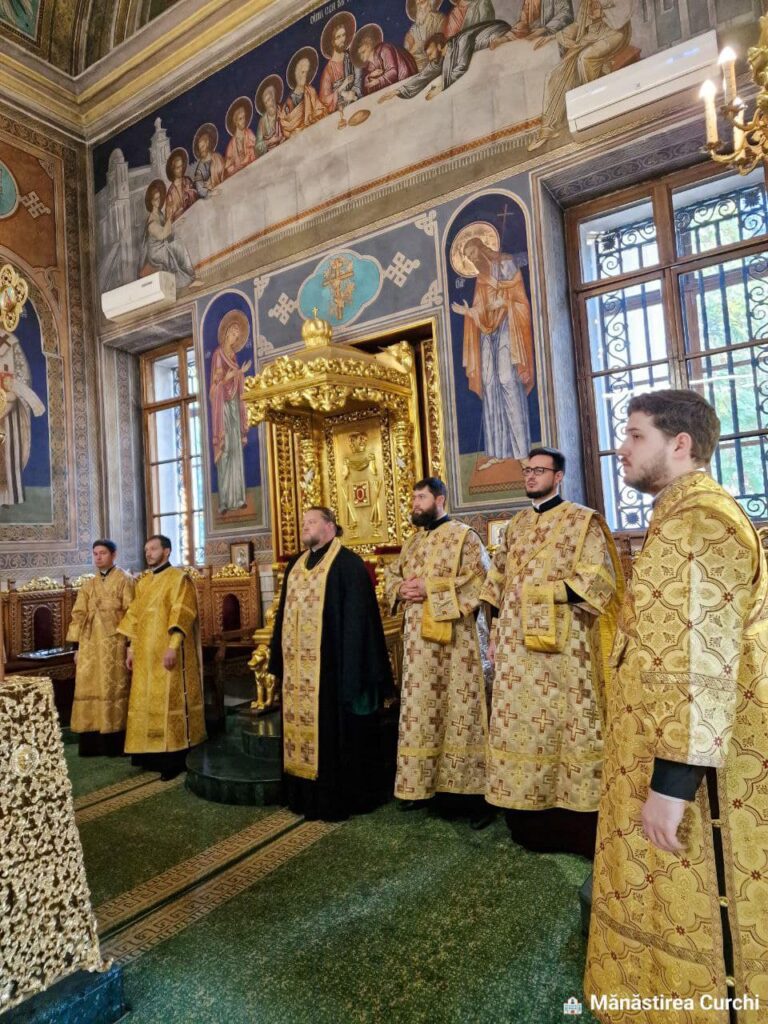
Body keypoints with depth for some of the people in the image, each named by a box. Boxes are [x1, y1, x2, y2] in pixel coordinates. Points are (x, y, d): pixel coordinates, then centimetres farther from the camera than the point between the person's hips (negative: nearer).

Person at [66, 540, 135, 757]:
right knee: (89, 689, 5)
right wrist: (77, 645, 4)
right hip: (90, 646, 5)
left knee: (114, 689, -2)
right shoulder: (88, 585, 15)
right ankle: (91, 743, 13)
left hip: (114, 645, -5)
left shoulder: (124, 580, -1)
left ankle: (114, 743, 5)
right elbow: (79, 615, 12)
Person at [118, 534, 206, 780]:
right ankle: (152, 755, 18)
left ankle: (174, 758, 1)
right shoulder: (143, 583, 16)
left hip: (168, 653, -7)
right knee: (147, 702, 9)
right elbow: (134, 617, 16)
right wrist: (131, 648, 10)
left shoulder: (179, 578, -6)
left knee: (168, 701, -5)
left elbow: (182, 614, -15)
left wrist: (173, 646, -24)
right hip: (146, 654, 7)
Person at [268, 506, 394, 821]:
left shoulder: (348, 564, -8)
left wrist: (352, 667, -19)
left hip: (331, 663, -7)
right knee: (303, 725, 13)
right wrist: (278, 657, 14)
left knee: (336, 729, 2)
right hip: (299, 666, 8)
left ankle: (341, 799, 16)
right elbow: (284, 612, 19)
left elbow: (356, 617, -14)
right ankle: (308, 795, 26)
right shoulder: (295, 565, 15)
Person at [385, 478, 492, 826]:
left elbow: (479, 581, -15)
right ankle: (421, 783, 23)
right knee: (419, 710, 11)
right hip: (418, 640, 7)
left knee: (460, 711, -2)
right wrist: (402, 589, -5)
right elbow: (392, 576, 19)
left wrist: (430, 588, -19)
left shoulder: (464, 536, -5)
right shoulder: (412, 541, 16)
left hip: (454, 639, -6)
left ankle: (473, 790, 8)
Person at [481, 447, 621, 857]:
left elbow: (599, 578, -11)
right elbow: (499, 583, 18)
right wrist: (495, 632, 13)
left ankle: (574, 824, 14)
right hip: (516, 644, 6)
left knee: (566, 724, 1)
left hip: (563, 645, -5)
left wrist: (545, 592, -18)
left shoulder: (582, 520, -2)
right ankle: (529, 819, 21)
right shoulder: (516, 525, 15)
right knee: (519, 723, 8)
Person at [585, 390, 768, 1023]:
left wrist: (671, 777, -25)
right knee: (676, 899, 22)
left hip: (690, 764, -10)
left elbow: (704, 662, -26)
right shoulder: (685, 516, 12)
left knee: (699, 909, 8)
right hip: (672, 753, 10)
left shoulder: (698, 522, -20)